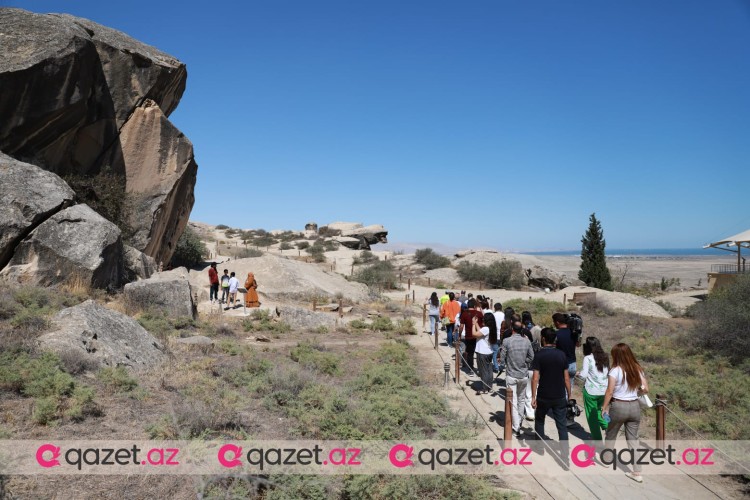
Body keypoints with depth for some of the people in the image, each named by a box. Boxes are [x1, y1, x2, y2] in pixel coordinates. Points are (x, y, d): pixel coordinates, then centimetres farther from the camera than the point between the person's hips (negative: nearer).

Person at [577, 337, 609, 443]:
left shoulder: (588, 358, -14)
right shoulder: (605, 357, 2)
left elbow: (583, 375, -16)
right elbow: (608, 372, 10)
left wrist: (578, 374, 5)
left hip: (591, 391, -5)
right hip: (604, 390, 5)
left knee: (592, 416, 9)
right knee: (598, 411, 25)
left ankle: (597, 439, 15)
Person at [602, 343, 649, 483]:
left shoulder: (615, 370, -14)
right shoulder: (637, 369, 1)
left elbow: (609, 391, -14)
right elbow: (646, 389, 3)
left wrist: (604, 407, -4)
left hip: (618, 406, -4)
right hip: (635, 406, 4)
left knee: (610, 436, 18)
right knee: (633, 439, 10)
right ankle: (637, 473, 10)